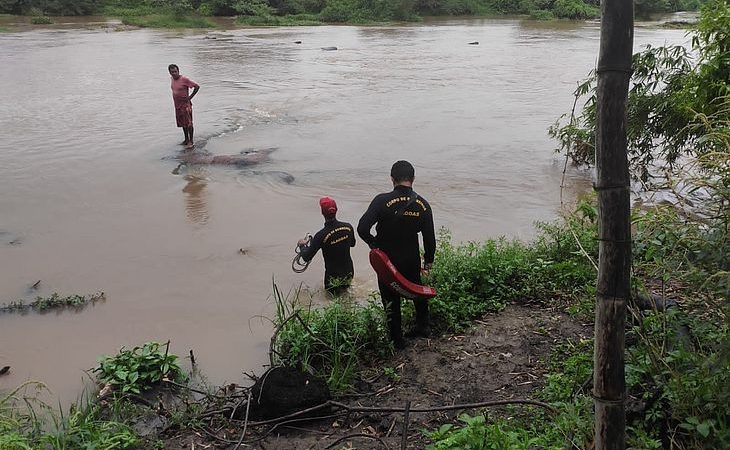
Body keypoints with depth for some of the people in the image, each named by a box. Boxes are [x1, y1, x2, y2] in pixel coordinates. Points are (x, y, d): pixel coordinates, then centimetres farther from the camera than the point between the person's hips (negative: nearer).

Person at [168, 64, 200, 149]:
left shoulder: (184, 79, -17)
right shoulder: (173, 79, 6)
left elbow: (197, 86, -16)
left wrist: (190, 97, -14)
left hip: (185, 104, -8)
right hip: (177, 105, 8)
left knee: (188, 123, -4)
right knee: (182, 123, 14)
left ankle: (191, 141, 0)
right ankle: (186, 139, 25)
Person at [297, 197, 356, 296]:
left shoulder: (321, 235, -28)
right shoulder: (348, 227, -13)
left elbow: (307, 257, -19)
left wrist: (302, 244, -1)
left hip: (333, 276, -4)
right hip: (349, 272, 4)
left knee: (331, 291, 25)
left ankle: (336, 290, 8)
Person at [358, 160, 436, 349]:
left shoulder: (382, 201, -19)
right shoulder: (423, 205, -7)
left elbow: (362, 228, -24)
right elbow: (429, 238, 0)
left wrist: (374, 244, -6)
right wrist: (429, 260, 14)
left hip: (387, 261, -3)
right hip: (412, 260, 3)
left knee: (391, 299, 13)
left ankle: (397, 340, 23)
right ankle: (423, 327, 40)